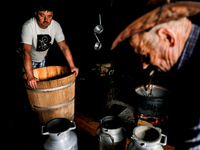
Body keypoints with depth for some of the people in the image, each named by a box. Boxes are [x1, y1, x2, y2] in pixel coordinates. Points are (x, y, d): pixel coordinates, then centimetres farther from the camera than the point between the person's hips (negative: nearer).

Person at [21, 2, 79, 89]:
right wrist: (30, 77, -54)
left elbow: (63, 47, -19)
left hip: (42, 58, 5)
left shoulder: (56, 25, -21)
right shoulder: (28, 26, -35)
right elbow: (26, 52, -45)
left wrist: (72, 66, -26)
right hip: (27, 61, -4)